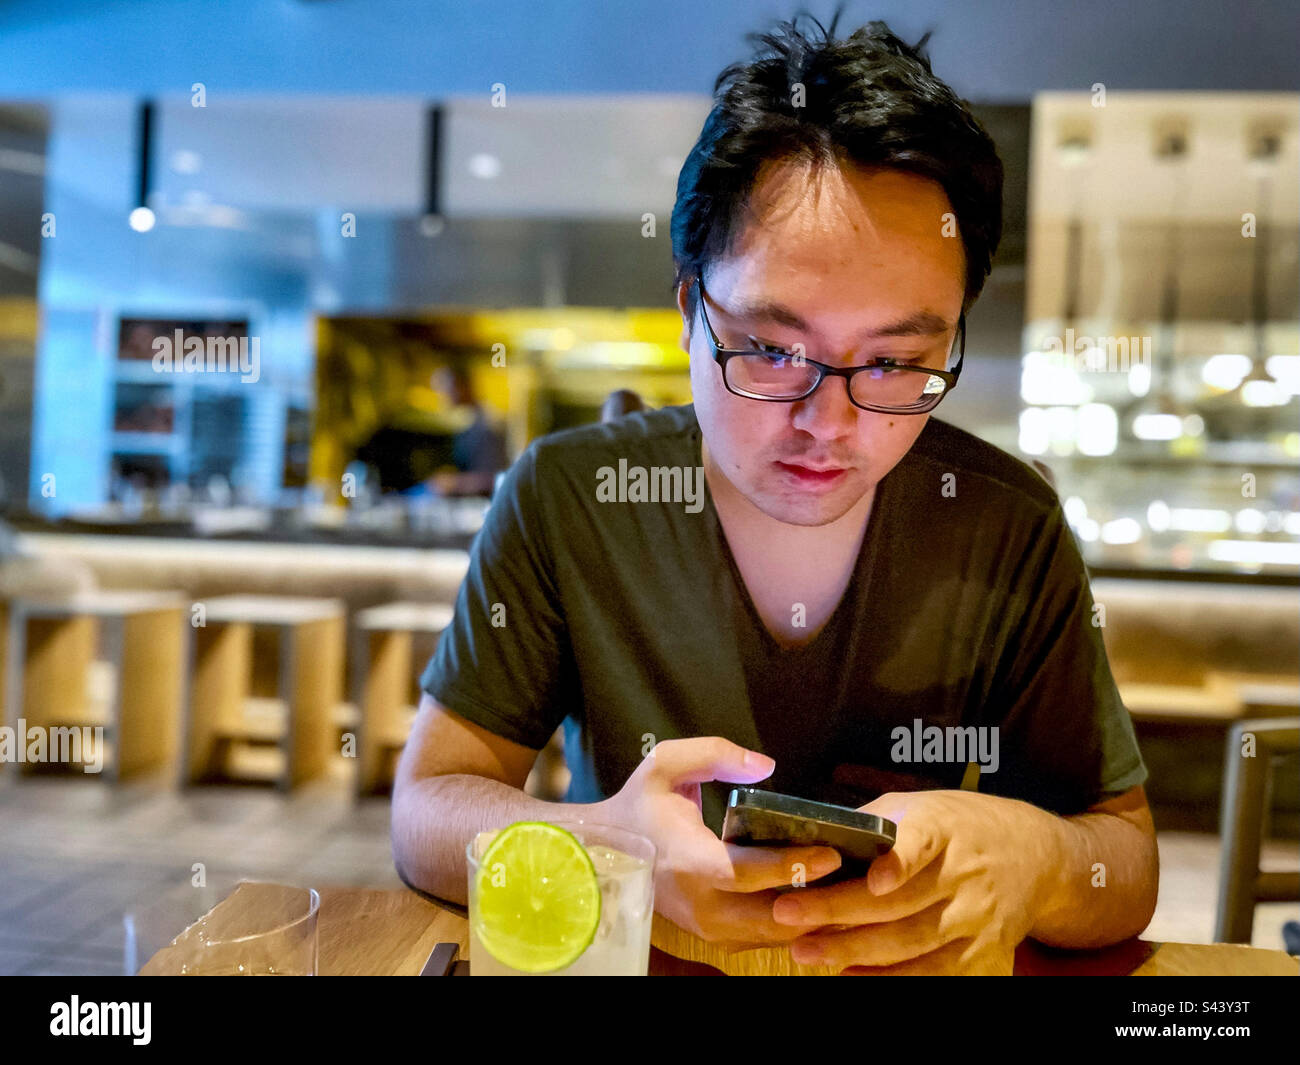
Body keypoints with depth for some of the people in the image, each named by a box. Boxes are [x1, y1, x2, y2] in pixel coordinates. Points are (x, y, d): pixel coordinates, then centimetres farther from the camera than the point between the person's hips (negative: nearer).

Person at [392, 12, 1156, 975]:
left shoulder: (1012, 530, -11)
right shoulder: (563, 498, -14)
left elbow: (1129, 874, -4)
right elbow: (425, 817, -11)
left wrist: (1035, 858, -26)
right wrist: (606, 843, -31)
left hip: (915, 962, 2)